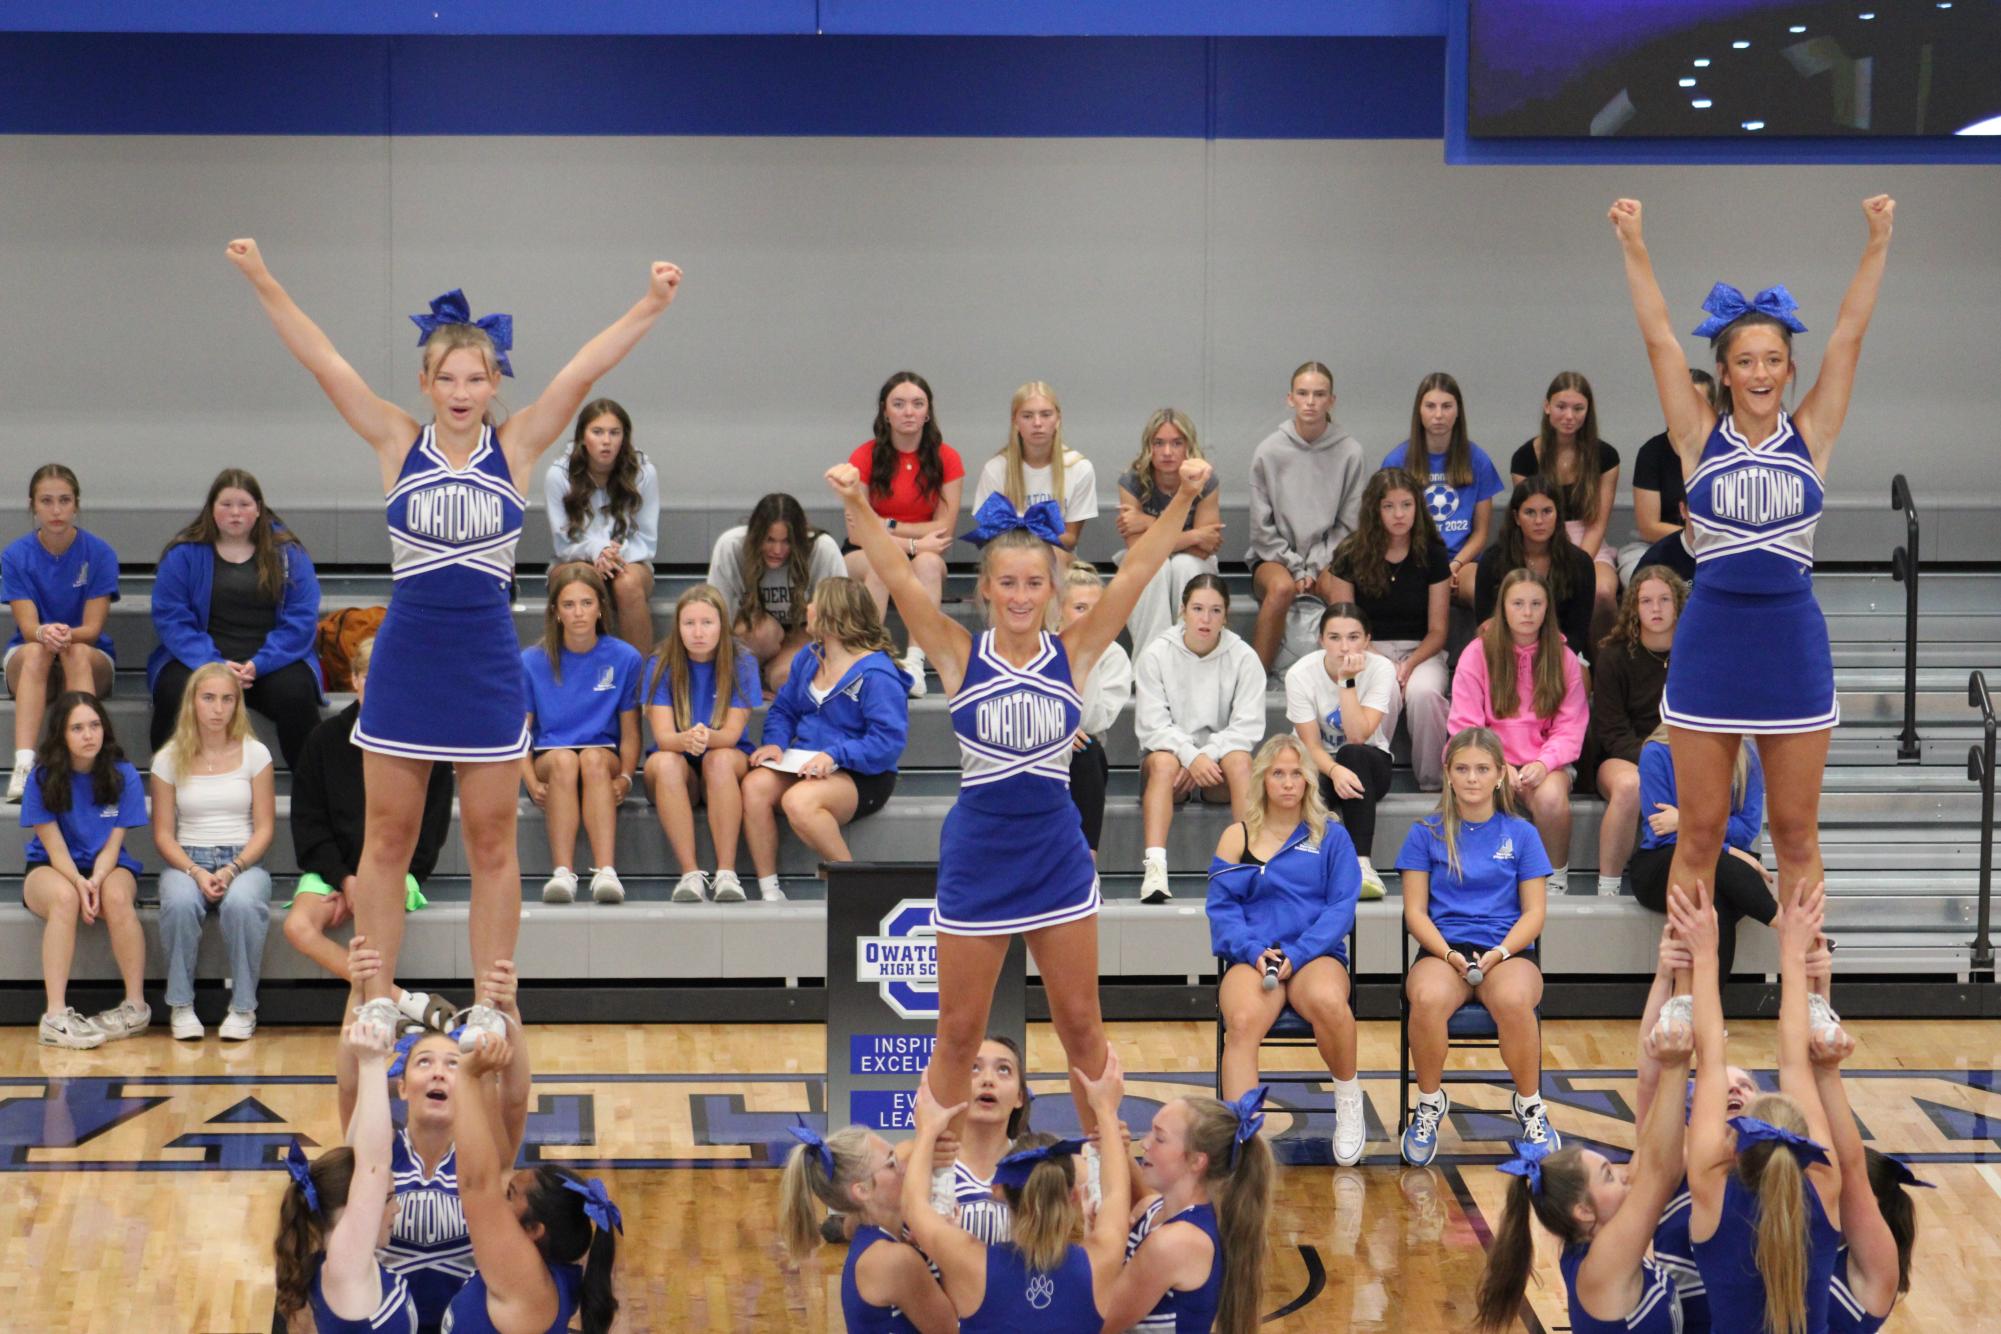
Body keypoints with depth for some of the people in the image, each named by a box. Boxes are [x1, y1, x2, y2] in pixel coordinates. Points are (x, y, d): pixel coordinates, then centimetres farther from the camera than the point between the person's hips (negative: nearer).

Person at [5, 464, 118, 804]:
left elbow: (92, 629, -12)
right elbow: (27, 627, -13)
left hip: (91, 660, 0)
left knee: (77, 652, -36)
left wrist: (67, 634, -36)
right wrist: (44, 633, -38)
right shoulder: (15, 555, -5)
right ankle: (24, 767, -50)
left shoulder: (100, 553, -7)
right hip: (28, 663, 0)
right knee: (35, 651, -35)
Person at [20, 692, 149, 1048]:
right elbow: (54, 846, -10)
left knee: (116, 897, -35)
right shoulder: (43, 779, -7)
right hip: (50, 869, -1)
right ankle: (56, 1016, -41)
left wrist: (96, 880, -26)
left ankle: (136, 1006, -26)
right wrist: (79, 883, -28)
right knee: (64, 898, -37)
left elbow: (112, 844, -6)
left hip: (107, 868, 1)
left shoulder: (123, 776, -5)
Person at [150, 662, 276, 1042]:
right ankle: (180, 1005, -18)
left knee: (242, 903, -36)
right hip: (186, 860, 1)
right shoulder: (169, 758, 6)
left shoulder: (254, 753, 5)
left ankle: (243, 1007, -20)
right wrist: (196, 873, -14)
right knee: (180, 903, -36)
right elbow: (163, 833, 4)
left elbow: (264, 828, 2)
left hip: (243, 860, -1)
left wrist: (233, 870, -15)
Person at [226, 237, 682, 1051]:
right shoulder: (398, 445, 0)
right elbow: (324, 364, -8)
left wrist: (650, 307, -23)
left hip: (487, 663, 0)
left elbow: (581, 375, -12)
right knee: (387, 839, 7)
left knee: (492, 844, 7)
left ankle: (489, 1007, 16)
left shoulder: (516, 448, -1)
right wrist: (263, 284, -16)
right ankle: (376, 1003, 16)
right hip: (406, 660, 0)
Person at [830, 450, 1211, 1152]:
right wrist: (856, 505, -32)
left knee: (1081, 1025, 12)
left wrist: (1183, 500, -24)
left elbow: (1135, 572, -12)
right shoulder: (960, 656, -6)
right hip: (977, 858, -1)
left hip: (1058, 857, 1)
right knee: (958, 1034, 8)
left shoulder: (1074, 653, -3)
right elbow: (897, 576, -17)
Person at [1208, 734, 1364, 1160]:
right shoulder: (1236, 837, 15)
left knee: (1327, 1001, -37)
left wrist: (1297, 954, -12)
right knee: (1242, 1021, -35)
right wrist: (1254, 951, -12)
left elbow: (1341, 907, 3)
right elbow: (1221, 908, 7)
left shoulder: (1332, 837, 13)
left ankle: (1348, 1100, -11)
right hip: (1253, 957, 0)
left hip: (1316, 954, 0)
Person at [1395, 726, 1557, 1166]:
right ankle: (1430, 1103, -11)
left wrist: (1500, 953, -12)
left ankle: (1530, 1104, -12)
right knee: (1428, 999, -37)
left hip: (1507, 950, 0)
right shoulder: (1427, 833, 9)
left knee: (1514, 1000, -38)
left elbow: (1533, 911, 6)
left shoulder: (1521, 834, 10)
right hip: (1442, 948, 0)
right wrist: (1449, 954, -13)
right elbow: (1415, 910, 5)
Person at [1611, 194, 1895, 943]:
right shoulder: (1700, 439, 1)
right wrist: (1634, 249, -9)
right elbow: (1658, 339, -3)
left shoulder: (1811, 436, 3)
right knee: (1699, 834, 5)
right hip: (1711, 637, -1)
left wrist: (1877, 245, -7)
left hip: (1792, 641, 1)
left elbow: (1850, 335, -1)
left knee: (1797, 832, 9)